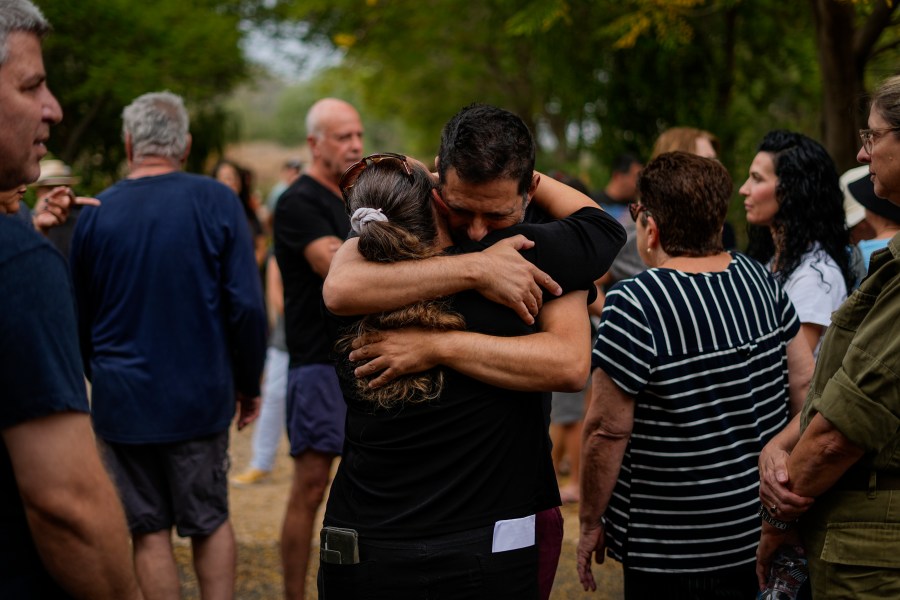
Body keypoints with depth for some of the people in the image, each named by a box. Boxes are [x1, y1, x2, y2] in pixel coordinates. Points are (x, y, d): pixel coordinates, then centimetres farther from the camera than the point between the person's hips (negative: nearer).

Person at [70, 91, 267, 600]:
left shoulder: (95, 214, -4)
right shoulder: (217, 202, -7)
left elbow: (79, 317, 6)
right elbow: (247, 306, -9)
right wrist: (249, 385, 4)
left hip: (123, 400, 0)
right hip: (201, 396, 0)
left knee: (150, 531, 9)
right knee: (211, 522, 15)